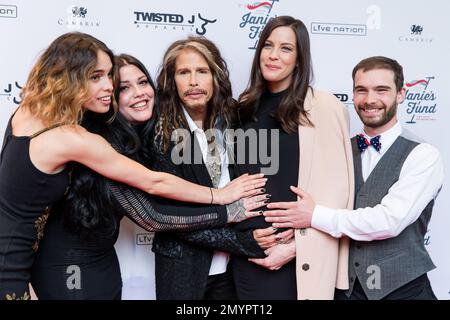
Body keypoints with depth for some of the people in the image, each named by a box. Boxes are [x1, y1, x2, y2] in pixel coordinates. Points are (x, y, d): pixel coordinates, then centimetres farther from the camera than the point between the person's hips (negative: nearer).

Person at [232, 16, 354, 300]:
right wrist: (238, 238, 5)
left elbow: (336, 187, -10)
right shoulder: (246, 107, 7)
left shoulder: (324, 107, -8)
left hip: (299, 257, -4)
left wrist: (295, 245, -12)